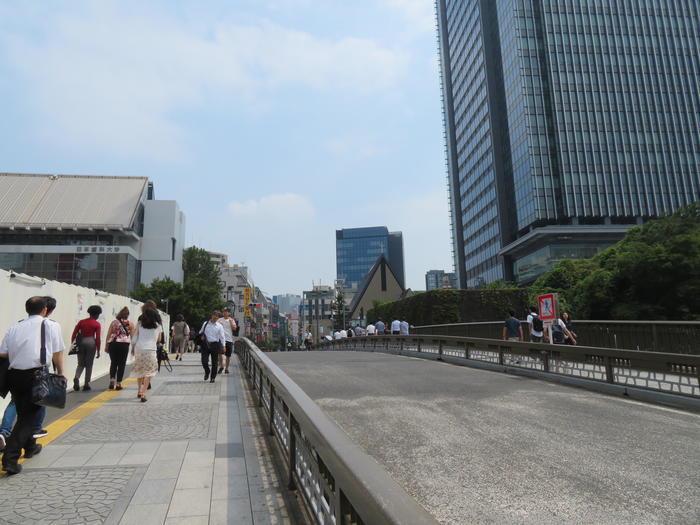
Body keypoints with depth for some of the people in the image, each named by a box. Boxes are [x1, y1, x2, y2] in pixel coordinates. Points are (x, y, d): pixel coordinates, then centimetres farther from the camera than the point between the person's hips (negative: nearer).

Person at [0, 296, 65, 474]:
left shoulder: (15, 327, 9)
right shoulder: (51, 326, 0)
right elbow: (57, 354, 2)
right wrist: (60, 373, 15)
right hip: (35, 375, -5)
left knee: (23, 413, 22)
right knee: (30, 415, 3)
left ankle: (30, 447, 40)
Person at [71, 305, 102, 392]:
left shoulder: (81, 322, 9)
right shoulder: (97, 324, -1)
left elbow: (74, 334, 5)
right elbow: (97, 338, -4)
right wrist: (98, 351, 2)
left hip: (81, 342, 3)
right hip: (91, 342, -3)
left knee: (80, 364, 14)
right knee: (89, 365, 7)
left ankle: (76, 378, -13)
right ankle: (86, 385, 10)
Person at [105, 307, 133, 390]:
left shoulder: (114, 322, 11)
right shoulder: (130, 324, 6)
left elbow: (108, 335, 8)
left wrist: (106, 346, 12)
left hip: (112, 344, 2)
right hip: (124, 344, -2)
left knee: (113, 363, 16)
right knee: (121, 364, 5)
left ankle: (112, 380, 0)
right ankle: (118, 383, 5)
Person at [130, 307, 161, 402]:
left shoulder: (139, 323, 11)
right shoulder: (158, 326, 10)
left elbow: (134, 338, 8)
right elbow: (158, 339, 21)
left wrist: (132, 348, 20)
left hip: (139, 349, 2)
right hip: (151, 350, -2)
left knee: (139, 370, 19)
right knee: (149, 372, 1)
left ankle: (139, 391, 29)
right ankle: (143, 394, -9)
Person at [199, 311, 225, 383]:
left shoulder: (219, 326, 3)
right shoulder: (205, 324, 8)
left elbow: (222, 336, 1)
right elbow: (201, 332, 20)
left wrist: (223, 346, -7)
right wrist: (201, 336, -2)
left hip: (215, 345, -1)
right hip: (205, 344, 1)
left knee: (214, 362, 3)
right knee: (204, 361, -5)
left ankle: (213, 377, 18)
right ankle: (207, 372, 27)